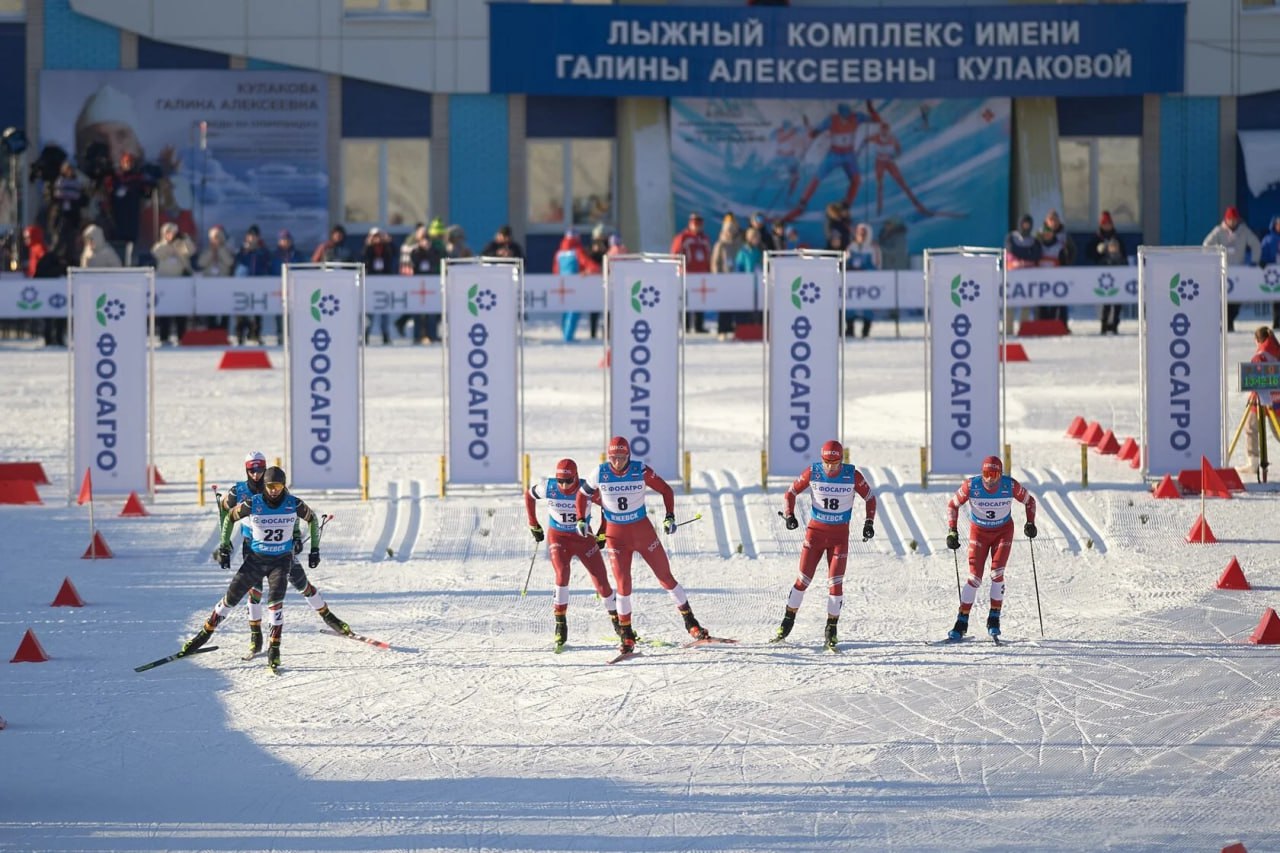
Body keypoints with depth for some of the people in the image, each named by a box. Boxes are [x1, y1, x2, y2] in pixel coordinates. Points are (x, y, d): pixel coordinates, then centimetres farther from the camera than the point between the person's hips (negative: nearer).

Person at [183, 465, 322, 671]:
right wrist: (224, 548, 1)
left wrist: (315, 550, 6)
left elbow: (312, 519, 6)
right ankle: (206, 632, 22)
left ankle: (274, 648, -17)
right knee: (231, 597, 4)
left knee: (275, 598, -22)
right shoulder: (252, 504, -16)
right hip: (255, 559, 1)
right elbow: (230, 517, 1)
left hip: (281, 560, -1)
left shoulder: (294, 504, -13)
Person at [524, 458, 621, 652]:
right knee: (562, 574, -25)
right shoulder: (548, 489, -18)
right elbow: (528, 495, 4)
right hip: (558, 537, 0)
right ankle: (560, 626, -16)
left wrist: (602, 533, 2)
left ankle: (618, 623, 20)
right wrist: (534, 526, 9)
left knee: (601, 581, 0)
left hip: (584, 537, 0)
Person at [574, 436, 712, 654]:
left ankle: (690, 623, 13)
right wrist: (582, 519, -3)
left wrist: (670, 516, -9)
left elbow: (666, 490, 0)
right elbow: (582, 494, 8)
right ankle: (627, 636, 5)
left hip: (642, 530, 0)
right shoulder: (601, 474, -8)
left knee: (666, 577, 3)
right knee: (623, 585, -7)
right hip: (615, 535, 0)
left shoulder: (641, 471, -12)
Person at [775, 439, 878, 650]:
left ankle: (832, 629, 5)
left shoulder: (852, 475, -11)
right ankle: (788, 621, 14)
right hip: (815, 531, 0)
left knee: (835, 582, -7)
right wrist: (789, 515, -14)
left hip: (840, 535, 0)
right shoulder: (812, 473, -11)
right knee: (803, 579, -1)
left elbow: (869, 498, 3)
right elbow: (791, 492, 1)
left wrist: (869, 522, -7)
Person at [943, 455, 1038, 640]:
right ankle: (962, 623, -1)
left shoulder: (1011, 486, -20)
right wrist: (952, 531, -14)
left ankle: (994, 620, -1)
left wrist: (1030, 523, -14)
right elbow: (953, 505, -7)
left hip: (1003, 531, 0)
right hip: (979, 532, 0)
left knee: (997, 574, -15)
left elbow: (1029, 501, -1)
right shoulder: (971, 486, -22)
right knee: (974, 577, -10)